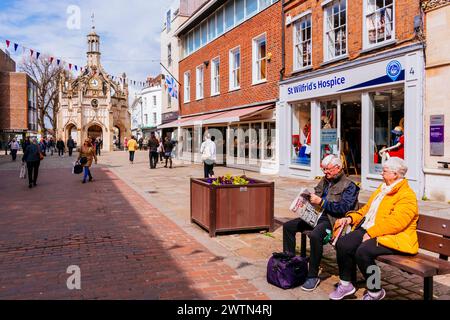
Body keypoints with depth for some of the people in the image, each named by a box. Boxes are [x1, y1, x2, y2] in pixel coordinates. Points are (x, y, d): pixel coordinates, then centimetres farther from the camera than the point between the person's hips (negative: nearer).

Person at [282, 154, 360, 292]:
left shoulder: (349, 186, -5)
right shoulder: (324, 180, 18)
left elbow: (343, 208, -16)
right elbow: (316, 195, 26)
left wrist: (321, 202, -20)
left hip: (331, 220, -8)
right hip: (315, 215, 9)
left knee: (315, 236, -37)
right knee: (288, 226, -1)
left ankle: (313, 276, -22)